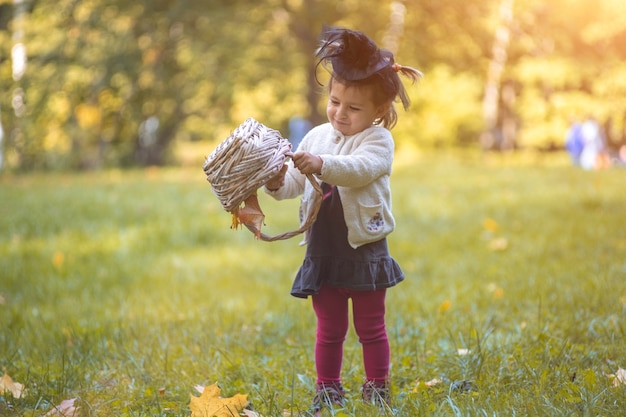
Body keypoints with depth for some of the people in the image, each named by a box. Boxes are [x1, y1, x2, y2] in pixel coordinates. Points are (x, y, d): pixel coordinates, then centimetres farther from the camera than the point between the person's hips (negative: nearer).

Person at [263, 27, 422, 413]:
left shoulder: (378, 139, -8)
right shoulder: (316, 136, 8)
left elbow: (359, 169, -28)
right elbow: (296, 183, 4)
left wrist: (321, 164, -41)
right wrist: (278, 183, -18)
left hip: (364, 250, -4)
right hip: (322, 253, 4)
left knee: (371, 328, 9)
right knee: (329, 330, 12)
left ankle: (377, 389, 21)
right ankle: (328, 391, 21)